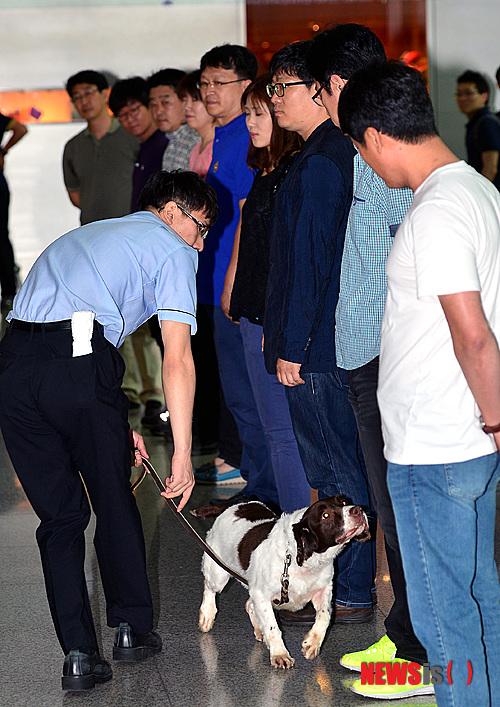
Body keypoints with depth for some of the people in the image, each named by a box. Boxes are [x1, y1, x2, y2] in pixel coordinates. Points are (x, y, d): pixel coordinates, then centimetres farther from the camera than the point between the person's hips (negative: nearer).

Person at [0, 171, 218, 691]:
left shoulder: (82, 236, 36)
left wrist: (117, 426, 35)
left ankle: (79, 655, 10)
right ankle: (132, 629, 28)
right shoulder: (171, 250, 12)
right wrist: (182, 452, 1)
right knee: (115, 504, 15)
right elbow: (177, 359, 1)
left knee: (59, 517, 13)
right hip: (77, 363, -6)